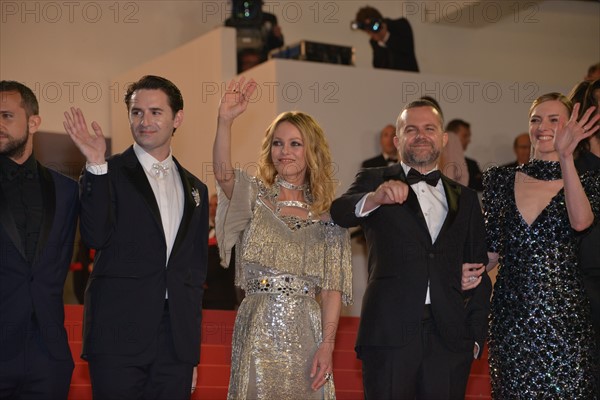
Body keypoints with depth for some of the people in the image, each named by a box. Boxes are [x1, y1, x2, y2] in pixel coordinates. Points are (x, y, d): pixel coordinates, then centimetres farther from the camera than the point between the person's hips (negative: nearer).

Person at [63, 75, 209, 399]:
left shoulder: (195, 189, 16)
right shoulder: (109, 173, 2)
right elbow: (96, 237, -12)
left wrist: (192, 330, 12)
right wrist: (96, 165, -16)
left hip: (177, 337, 4)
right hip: (118, 334, -4)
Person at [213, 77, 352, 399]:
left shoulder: (328, 216, 5)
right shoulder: (254, 196, 4)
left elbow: (332, 288, 1)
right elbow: (222, 173, -19)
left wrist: (327, 345, -9)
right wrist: (225, 121, -33)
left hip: (305, 334, 1)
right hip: (257, 333, -1)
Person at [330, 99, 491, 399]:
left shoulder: (464, 198, 16)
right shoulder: (373, 181, 7)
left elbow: (478, 268, 16)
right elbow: (339, 214, -13)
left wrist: (476, 335, 6)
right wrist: (374, 198, -34)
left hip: (450, 340, 3)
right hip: (390, 333, -2)